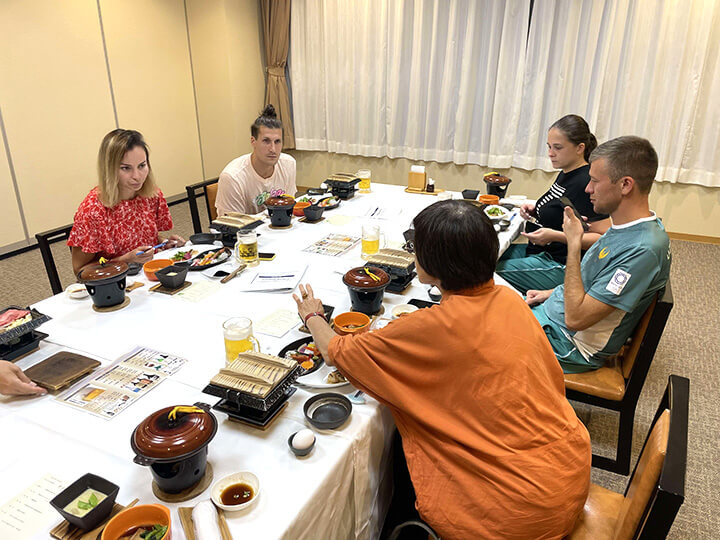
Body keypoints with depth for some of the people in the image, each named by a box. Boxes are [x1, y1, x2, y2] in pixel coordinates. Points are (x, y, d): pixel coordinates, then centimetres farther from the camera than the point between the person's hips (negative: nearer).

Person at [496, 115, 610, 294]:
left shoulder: (586, 183, -19)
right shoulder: (566, 173, 10)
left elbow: (604, 237, -21)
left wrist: (555, 236, -28)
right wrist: (534, 209, 5)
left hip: (559, 265, -10)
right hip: (538, 250, 10)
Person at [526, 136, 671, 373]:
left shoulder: (643, 249, -30)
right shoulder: (626, 227, 1)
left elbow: (576, 318, -30)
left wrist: (574, 244, -27)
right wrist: (552, 293, 9)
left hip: (570, 345, -9)